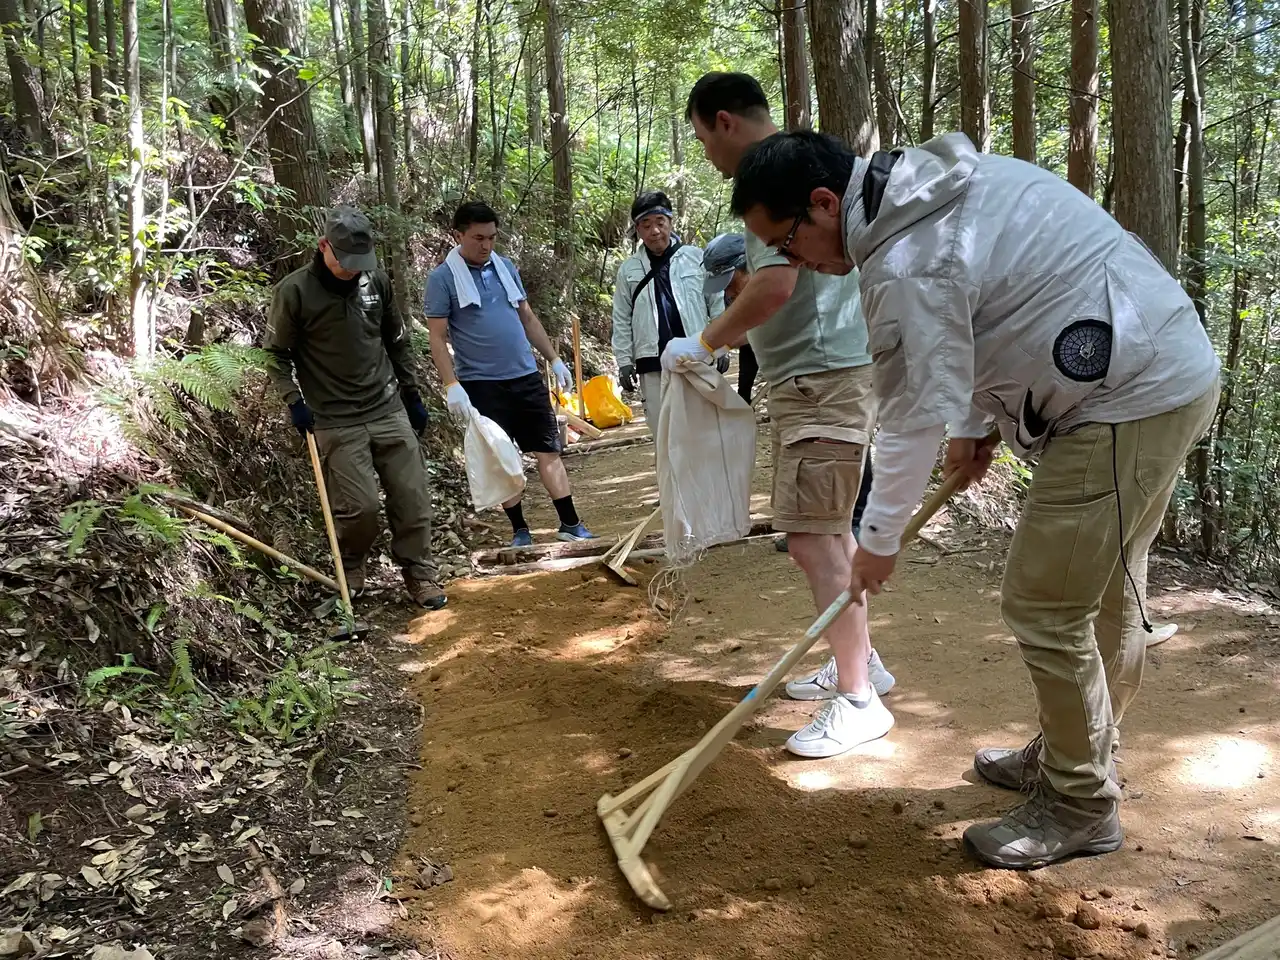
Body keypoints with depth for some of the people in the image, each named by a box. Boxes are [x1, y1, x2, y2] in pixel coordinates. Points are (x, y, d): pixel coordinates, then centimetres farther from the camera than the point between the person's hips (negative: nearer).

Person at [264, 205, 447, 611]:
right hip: (337, 421, -4)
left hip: (389, 410, 4)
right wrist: (294, 401, -11)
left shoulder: (376, 281, 3)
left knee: (412, 496, 4)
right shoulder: (294, 291, -9)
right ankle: (351, 568, 24)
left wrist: (412, 396, 16)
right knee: (359, 506, -6)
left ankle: (419, 574, 20)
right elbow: (276, 353, 0)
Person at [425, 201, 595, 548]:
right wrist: (452, 386, -16)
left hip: (525, 376, 4)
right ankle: (520, 531, 17)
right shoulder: (443, 278, -6)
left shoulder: (505, 267, 10)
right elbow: (437, 338, -8)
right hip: (481, 384, -4)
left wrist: (554, 358, 13)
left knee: (549, 450, 4)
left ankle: (570, 524, 9)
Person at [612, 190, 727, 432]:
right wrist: (624, 361, 3)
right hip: (653, 365, 1)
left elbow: (716, 304, 4)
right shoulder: (628, 269, 6)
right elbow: (622, 321, 8)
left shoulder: (696, 257, 1)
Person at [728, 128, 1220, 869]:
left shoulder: (905, 266, -22)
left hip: (1130, 403, -11)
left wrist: (880, 539, -3)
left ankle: (1082, 806, 12)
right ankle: (1073, 752, 37)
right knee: (1108, 593, 20)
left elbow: (914, 418, -16)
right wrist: (975, 424, 21)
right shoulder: (939, 184, 8)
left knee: (1044, 606, -4)